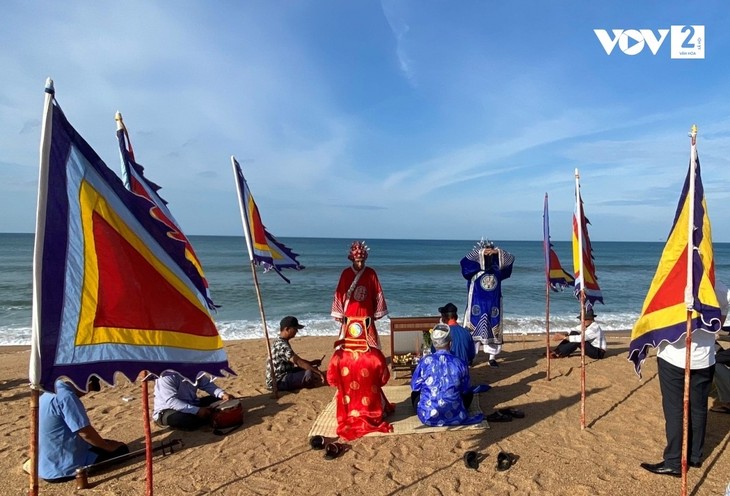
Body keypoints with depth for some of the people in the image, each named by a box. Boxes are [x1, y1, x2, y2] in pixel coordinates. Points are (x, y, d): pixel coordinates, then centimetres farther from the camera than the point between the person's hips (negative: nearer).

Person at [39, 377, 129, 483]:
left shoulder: (47, 394, 7)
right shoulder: (65, 396, -23)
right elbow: (86, 433, -23)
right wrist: (108, 446, -6)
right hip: (61, 469, -9)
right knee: (121, 449, -3)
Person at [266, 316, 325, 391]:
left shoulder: (282, 342, 10)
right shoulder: (281, 345, -22)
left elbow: (296, 359, 20)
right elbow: (298, 361, -30)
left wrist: (311, 363, 10)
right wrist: (318, 372, -31)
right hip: (278, 382, -11)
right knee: (309, 373, -25)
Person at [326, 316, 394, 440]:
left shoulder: (339, 355, -19)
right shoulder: (376, 355, -21)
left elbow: (331, 380, -5)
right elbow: (384, 380, -6)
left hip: (347, 411, 3)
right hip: (371, 412, -3)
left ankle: (350, 418, 20)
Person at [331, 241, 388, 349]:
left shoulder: (371, 273, -1)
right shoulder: (346, 273, -3)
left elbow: (377, 293, 3)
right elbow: (339, 294, -1)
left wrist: (377, 312, 4)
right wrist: (338, 313, -1)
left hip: (366, 314, 1)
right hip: (349, 314, -1)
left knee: (369, 342, 5)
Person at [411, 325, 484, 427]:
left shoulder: (425, 361, -9)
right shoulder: (460, 363, -7)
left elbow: (414, 387, 2)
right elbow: (465, 390, 6)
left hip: (427, 416, 0)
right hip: (454, 416, 1)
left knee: (415, 393, 30)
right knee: (469, 393, 28)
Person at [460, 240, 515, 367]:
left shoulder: (497, 269, 6)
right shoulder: (474, 268, -2)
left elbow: (511, 258, -1)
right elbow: (466, 260, -20)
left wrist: (498, 251, -18)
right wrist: (480, 252, -29)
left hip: (493, 304, 3)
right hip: (477, 304, -3)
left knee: (493, 330, 7)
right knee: (474, 329, -1)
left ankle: (492, 357, 16)